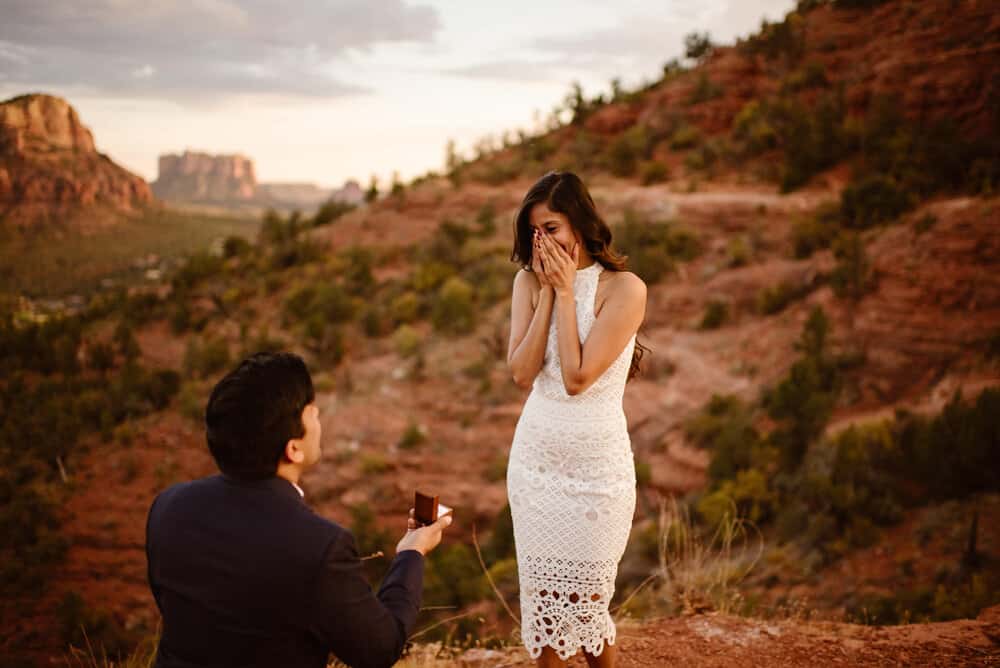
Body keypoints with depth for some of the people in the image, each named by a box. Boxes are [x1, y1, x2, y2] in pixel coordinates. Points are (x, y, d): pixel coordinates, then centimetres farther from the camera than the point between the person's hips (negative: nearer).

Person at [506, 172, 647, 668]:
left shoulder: (624, 289, -13)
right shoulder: (529, 281, 0)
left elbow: (577, 377, -20)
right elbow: (521, 372, -10)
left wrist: (565, 292, -16)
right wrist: (547, 291, -12)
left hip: (596, 464, -4)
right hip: (536, 457, 4)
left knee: (585, 599, 7)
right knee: (542, 595, 11)